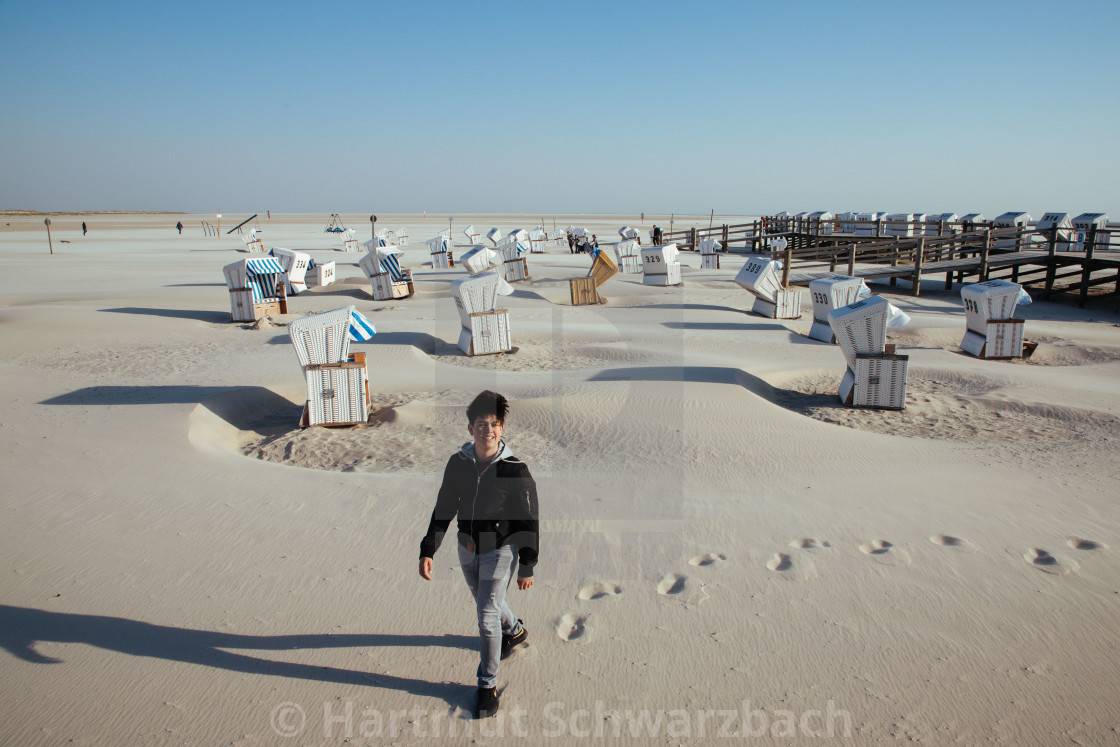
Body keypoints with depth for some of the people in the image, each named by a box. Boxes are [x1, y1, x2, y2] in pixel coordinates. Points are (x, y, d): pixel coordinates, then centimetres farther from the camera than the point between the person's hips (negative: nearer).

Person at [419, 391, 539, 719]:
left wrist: (527, 568, -9)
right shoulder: (457, 463, -9)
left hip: (500, 550, -5)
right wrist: (428, 551, -6)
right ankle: (515, 631, 56)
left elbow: (529, 521, -13)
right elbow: (443, 510, 0)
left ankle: (488, 684, 14)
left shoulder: (515, 470, -21)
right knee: (486, 602, 24)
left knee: (487, 615, -6)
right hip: (467, 548, 5)